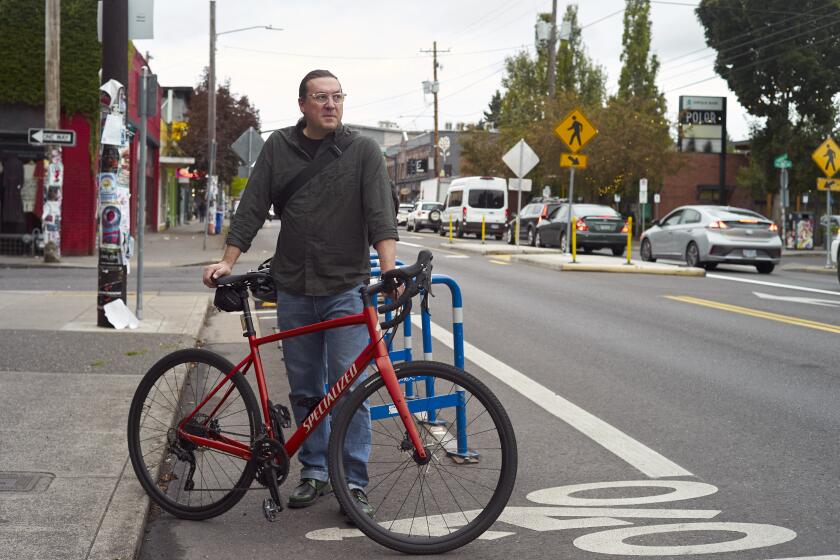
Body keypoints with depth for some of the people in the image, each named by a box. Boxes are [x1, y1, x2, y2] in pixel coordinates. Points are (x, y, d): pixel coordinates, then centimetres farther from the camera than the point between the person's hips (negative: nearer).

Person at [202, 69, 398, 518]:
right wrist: (228, 261, -5)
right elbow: (251, 210, 6)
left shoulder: (363, 150, 0)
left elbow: (380, 214, -10)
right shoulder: (278, 148, 7)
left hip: (346, 288, -3)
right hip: (293, 290, 3)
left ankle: (353, 482, 1)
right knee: (304, 390, 10)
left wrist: (389, 269, -25)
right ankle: (314, 471, 24)